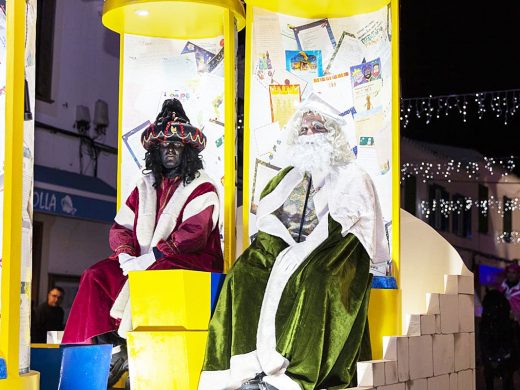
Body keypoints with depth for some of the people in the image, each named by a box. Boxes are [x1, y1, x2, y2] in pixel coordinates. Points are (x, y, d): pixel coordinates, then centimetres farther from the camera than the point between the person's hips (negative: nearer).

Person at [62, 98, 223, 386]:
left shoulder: (202, 188, -1)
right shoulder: (146, 186, 19)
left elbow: (193, 235, -15)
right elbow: (121, 226, 14)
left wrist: (151, 256, -21)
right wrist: (126, 256, -8)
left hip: (190, 263, -6)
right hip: (144, 263, 6)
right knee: (96, 277, -18)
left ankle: (125, 352, -24)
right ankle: (109, 345, -26)